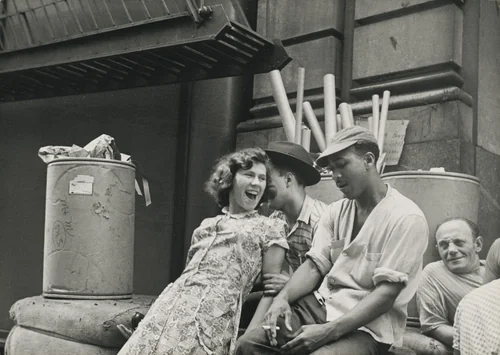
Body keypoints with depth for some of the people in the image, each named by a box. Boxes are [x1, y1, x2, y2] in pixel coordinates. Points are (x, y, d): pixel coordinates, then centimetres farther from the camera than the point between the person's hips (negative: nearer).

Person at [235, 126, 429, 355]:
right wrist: (283, 298, -14)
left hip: (367, 325, -6)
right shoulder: (335, 211, 12)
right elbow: (315, 265, 6)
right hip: (322, 306, 6)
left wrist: (329, 331, -24)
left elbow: (386, 294, -17)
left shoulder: (406, 218, -11)